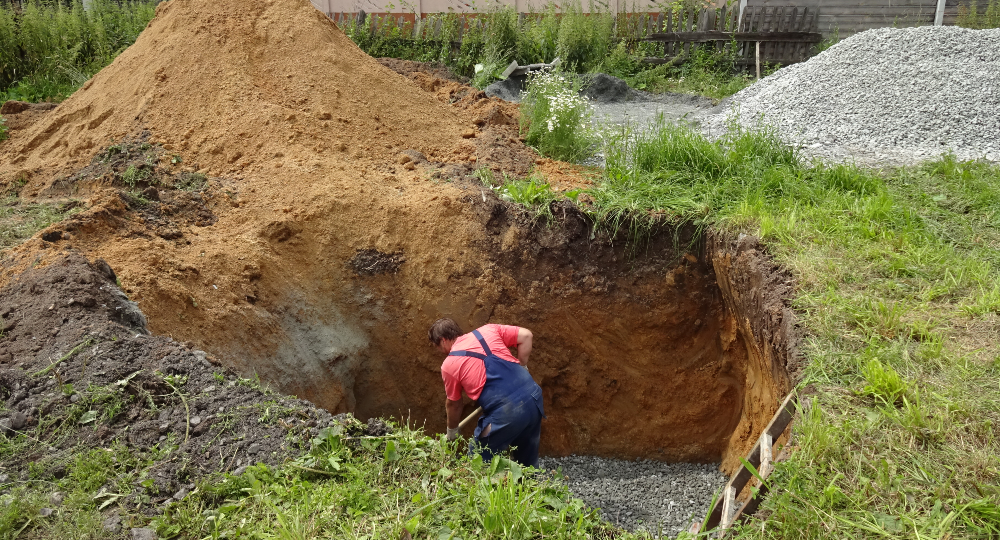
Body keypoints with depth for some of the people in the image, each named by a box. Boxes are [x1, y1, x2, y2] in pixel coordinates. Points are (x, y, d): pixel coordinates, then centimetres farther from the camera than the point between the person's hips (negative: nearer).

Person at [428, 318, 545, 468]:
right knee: (527, 461, 25)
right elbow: (526, 335, 11)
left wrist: (452, 431, 36)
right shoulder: (487, 331, 14)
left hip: (506, 413, -6)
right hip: (533, 395, 6)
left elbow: (453, 404, 19)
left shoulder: (449, 365, 6)